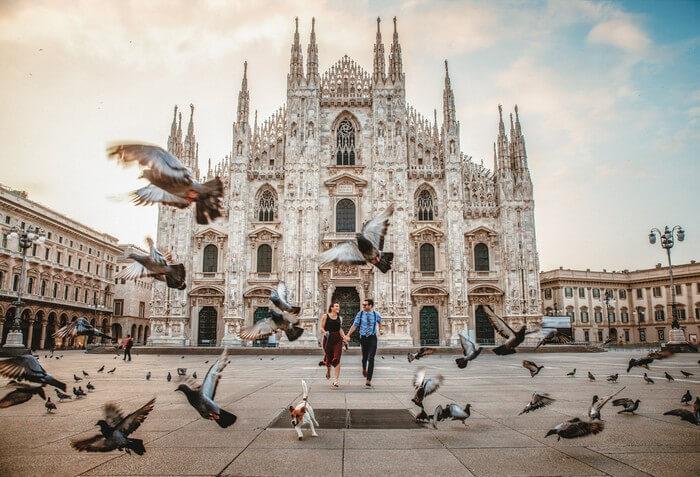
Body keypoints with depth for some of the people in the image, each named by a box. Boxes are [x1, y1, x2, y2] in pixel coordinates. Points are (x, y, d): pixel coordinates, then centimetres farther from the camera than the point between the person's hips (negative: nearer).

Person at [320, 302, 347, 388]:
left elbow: (340, 329, 15)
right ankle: (328, 370, 43)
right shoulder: (325, 316, 1)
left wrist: (344, 338, 5)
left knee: (337, 359, -8)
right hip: (328, 339, -2)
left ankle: (336, 380, -8)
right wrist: (325, 333, -21)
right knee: (328, 357, 7)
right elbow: (322, 328, -1)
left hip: (337, 339, 2)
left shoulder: (339, 318, 11)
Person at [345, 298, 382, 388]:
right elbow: (354, 325, -8)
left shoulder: (376, 315, -1)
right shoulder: (360, 314, -4)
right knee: (364, 357, 12)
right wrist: (348, 335, -14)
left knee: (371, 359, -9)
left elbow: (379, 321, 22)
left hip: (372, 338, -1)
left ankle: (369, 380, -7)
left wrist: (380, 329, 26)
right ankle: (364, 369, 46)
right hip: (363, 338, 1)